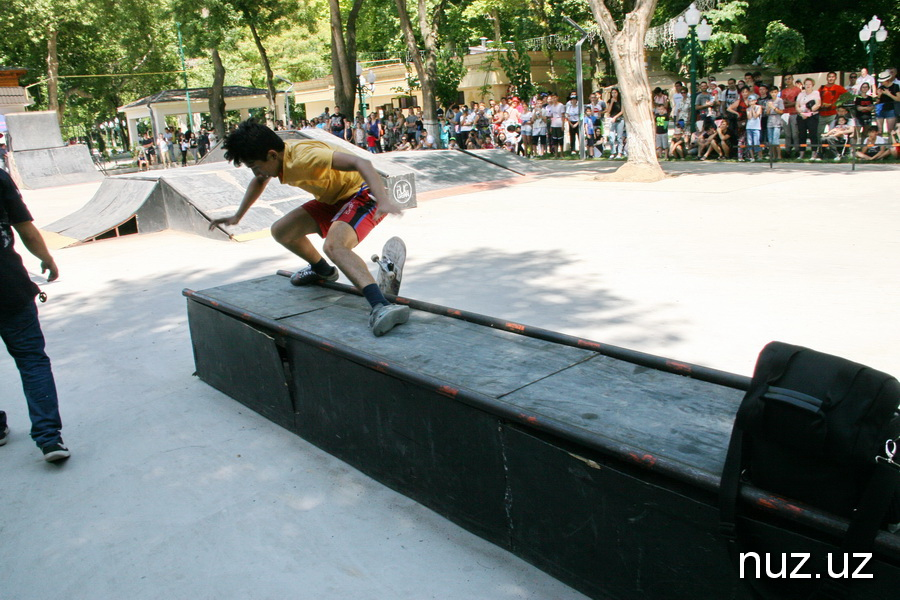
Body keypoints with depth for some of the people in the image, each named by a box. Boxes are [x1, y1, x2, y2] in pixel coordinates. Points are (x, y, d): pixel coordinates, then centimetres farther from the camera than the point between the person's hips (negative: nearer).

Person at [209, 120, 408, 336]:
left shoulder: (304, 156, -29)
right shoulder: (275, 157, 0)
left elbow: (360, 162, -39)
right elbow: (259, 182, 25)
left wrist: (384, 201, -52)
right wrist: (237, 216, 31)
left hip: (362, 192, -9)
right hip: (333, 199, 9)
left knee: (334, 245, -35)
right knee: (281, 231, 7)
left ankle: (381, 306, -50)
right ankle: (323, 271, 32)